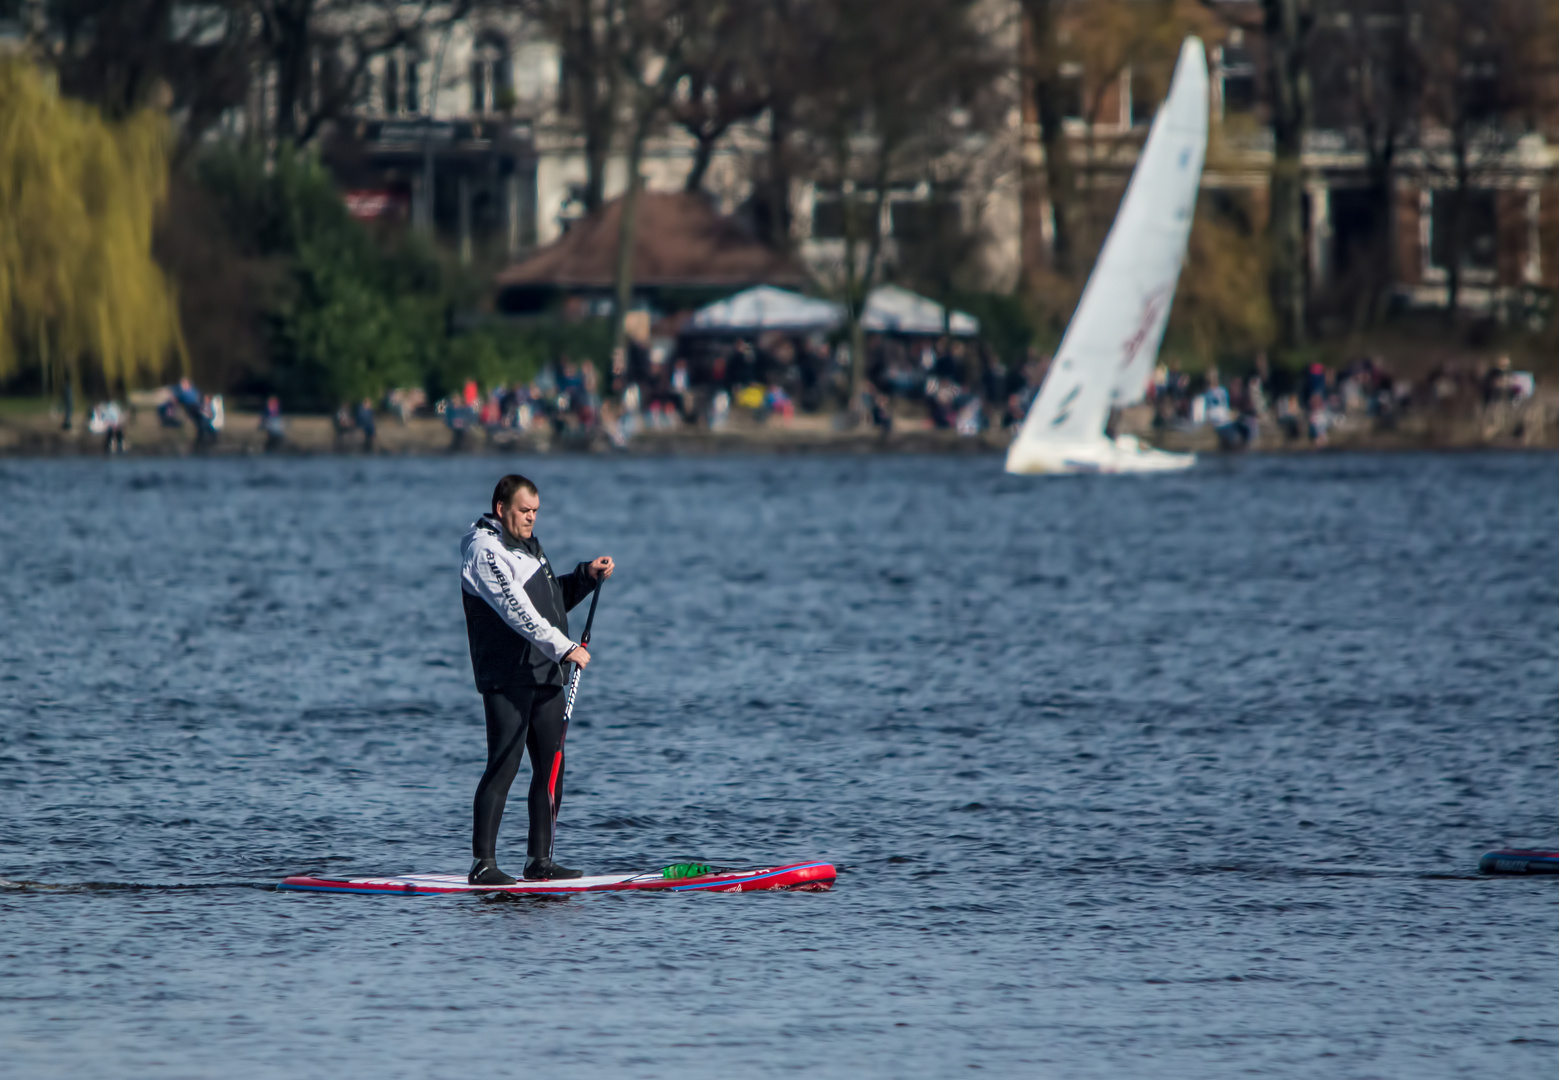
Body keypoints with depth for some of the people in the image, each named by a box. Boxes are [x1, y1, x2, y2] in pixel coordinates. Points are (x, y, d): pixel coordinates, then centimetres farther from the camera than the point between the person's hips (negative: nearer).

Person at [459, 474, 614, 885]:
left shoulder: (527, 544, 20)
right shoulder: (485, 550, -10)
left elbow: (552, 601, 30)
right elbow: (516, 609, -22)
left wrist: (585, 576, 13)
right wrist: (563, 647, -28)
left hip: (545, 676, 9)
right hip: (506, 678, -9)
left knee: (551, 770, 8)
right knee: (504, 768, -11)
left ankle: (539, 862, 14)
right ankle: (482, 864, -10)